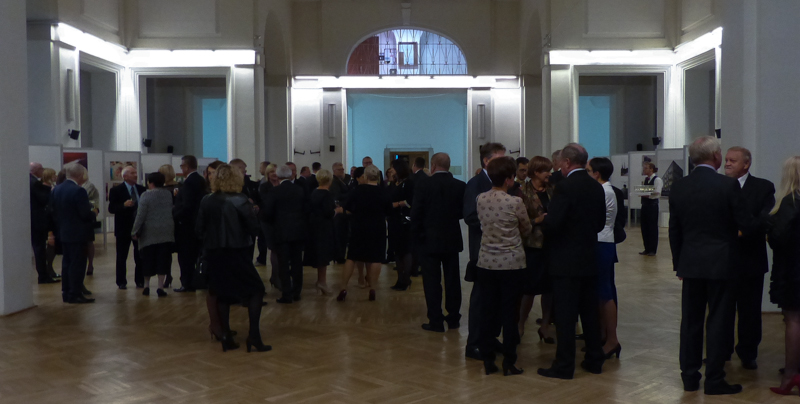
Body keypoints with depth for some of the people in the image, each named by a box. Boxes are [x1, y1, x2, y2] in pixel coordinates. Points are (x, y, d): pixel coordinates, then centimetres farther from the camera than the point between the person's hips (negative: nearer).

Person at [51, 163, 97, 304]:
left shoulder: (57, 189, 5)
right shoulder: (79, 191, -20)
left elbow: (54, 211, 10)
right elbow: (85, 214, -21)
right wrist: (94, 214, -2)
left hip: (63, 233, 8)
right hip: (77, 233, -8)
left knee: (67, 263, 15)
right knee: (77, 264, -1)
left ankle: (66, 293, 21)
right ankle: (75, 294, 2)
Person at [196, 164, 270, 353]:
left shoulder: (206, 202, 1)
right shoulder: (240, 201, -11)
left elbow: (199, 230, 3)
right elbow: (254, 228, -14)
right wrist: (252, 212, 4)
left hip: (214, 254, 5)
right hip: (236, 253, -5)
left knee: (223, 293, 14)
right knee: (256, 290, 4)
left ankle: (226, 337, 15)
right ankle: (253, 335, -5)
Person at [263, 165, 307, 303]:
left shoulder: (273, 192, -8)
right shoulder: (300, 190, 0)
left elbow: (267, 212, -9)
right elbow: (306, 209, 2)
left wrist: (274, 222, 10)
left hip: (281, 231, -3)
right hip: (298, 231, 3)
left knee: (283, 264, 2)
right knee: (297, 263, 11)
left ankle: (287, 294, 2)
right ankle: (296, 292, 17)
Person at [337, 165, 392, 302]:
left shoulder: (358, 190, -8)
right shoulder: (383, 192, -6)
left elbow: (347, 207, 1)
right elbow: (389, 210, 5)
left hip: (359, 228, 0)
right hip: (378, 229, 0)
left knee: (352, 257, 7)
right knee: (375, 259, 4)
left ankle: (343, 289, 4)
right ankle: (372, 289, 4)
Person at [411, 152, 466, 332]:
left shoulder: (422, 185, -11)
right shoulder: (460, 186, -3)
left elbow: (416, 214, -11)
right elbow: (463, 212, 2)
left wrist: (416, 236, 1)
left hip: (429, 240, -3)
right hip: (452, 240, 3)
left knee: (432, 282, 3)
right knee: (452, 280, 13)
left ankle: (436, 321, 6)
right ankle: (453, 318, 21)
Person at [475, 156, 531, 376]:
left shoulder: (481, 199, -1)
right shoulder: (515, 202, -13)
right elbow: (527, 230, 2)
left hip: (486, 263, 4)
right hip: (511, 264, -4)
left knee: (487, 311, 9)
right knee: (509, 314, 4)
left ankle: (488, 361, 15)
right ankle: (509, 363, 10)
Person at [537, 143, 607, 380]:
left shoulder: (565, 186, -17)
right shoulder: (596, 187, 6)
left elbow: (552, 223, -22)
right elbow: (600, 223, 12)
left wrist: (543, 223, -1)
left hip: (566, 260, -7)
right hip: (589, 259, 7)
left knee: (565, 314, -1)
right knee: (590, 312, 15)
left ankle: (564, 366, 4)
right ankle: (594, 360, 23)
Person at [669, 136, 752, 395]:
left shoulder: (678, 187, 1)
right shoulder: (728, 185, -12)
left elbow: (674, 230, 6)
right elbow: (744, 225, -8)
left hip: (690, 264, 4)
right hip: (721, 263, -4)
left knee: (690, 321, 11)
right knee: (718, 322, 5)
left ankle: (689, 377, 19)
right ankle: (714, 380, 11)